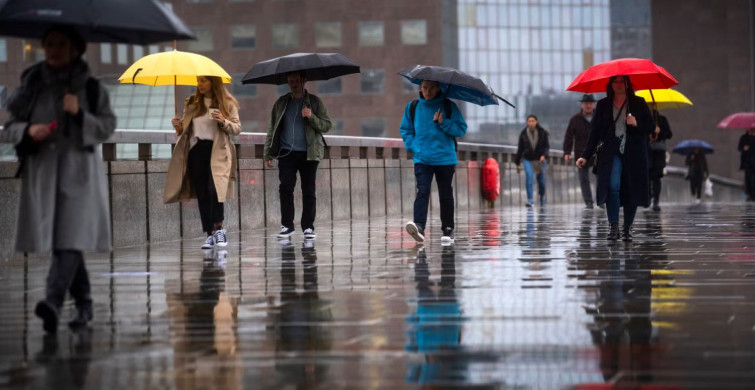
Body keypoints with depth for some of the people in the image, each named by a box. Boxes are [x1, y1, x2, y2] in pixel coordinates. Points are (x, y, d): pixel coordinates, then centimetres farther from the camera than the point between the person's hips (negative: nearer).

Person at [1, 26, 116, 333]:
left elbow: (107, 126, 1)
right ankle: (84, 304, 20)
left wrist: (80, 114, -15)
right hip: (42, 170, 3)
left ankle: (53, 302, -28)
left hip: (78, 171, -3)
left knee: (71, 238, -17)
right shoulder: (31, 85, 8)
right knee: (54, 241, 6)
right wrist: (28, 131, -12)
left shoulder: (89, 86, 4)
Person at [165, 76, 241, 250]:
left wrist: (223, 122, -14)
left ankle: (219, 228, -7)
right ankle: (210, 233, 9)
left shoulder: (227, 103, 5)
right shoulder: (191, 103, 13)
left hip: (217, 151, -4)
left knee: (213, 189, -20)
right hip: (196, 150, 4)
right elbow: (186, 129, 17)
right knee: (202, 194, 3)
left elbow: (237, 128, 4)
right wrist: (178, 127, -5)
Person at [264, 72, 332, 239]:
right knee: (285, 187, -9)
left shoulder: (314, 102, 7)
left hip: (308, 153, -1)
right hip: (286, 153, 1)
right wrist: (268, 154, 6)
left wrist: (311, 117, -17)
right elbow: (272, 129, 13)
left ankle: (308, 227, 6)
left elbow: (327, 125, 1)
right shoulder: (281, 103, 12)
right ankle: (287, 225, -2)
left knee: (309, 191, -1)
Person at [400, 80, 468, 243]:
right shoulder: (412, 107, 6)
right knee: (422, 191, -17)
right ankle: (419, 227, -30)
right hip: (422, 159, 0)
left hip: (445, 158, 0)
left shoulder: (449, 106, 1)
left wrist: (443, 123, -15)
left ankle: (448, 230, 20)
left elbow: (461, 129, -2)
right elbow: (406, 130, 14)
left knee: (445, 195, 9)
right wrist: (413, 146, 0)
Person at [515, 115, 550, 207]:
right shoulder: (523, 134, -3)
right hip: (528, 160, 0)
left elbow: (547, 146, -3)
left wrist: (544, 155, -23)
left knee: (541, 180, 8)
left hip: (540, 159, 0)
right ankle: (529, 199, -18)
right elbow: (520, 149, 4)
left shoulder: (542, 133, -6)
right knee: (529, 177, -20)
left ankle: (542, 196, 37)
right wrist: (518, 163, 6)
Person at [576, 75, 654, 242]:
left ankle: (627, 228, 13)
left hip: (634, 155, 0)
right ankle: (613, 226, -13)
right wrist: (585, 155, 2)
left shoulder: (639, 103, 8)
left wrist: (637, 124, -13)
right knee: (612, 186, -20)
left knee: (632, 190, 0)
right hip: (611, 153, 0)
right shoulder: (603, 105, 10)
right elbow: (595, 132, 9)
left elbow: (650, 127, 8)